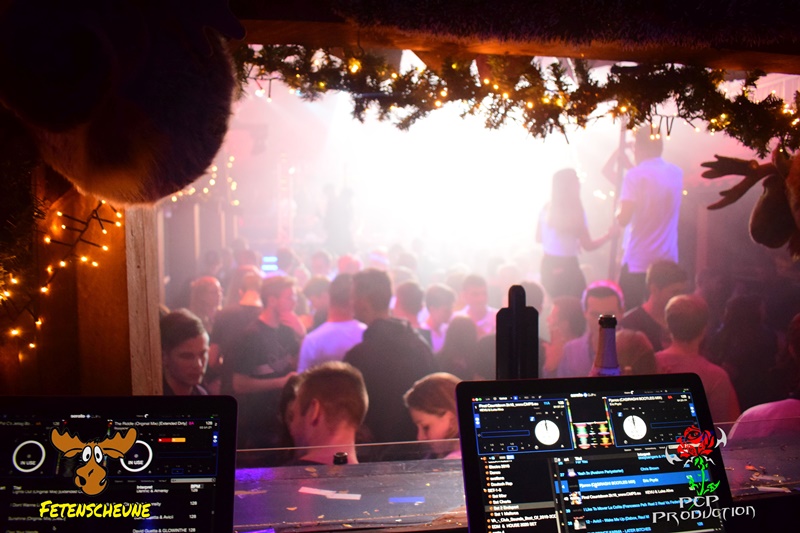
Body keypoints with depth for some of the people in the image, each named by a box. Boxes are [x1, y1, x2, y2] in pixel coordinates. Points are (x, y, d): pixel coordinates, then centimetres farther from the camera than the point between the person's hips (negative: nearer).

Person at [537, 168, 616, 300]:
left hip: (548, 266, 6)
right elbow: (588, 246, -9)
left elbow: (538, 238, 12)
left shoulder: (546, 210, 0)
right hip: (567, 267, -6)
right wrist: (609, 235, 5)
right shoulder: (577, 213, -15)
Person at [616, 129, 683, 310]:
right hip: (668, 260, 6)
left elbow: (623, 219, -17)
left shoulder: (635, 175, -11)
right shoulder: (677, 173, 8)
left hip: (638, 262, -6)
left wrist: (618, 212, 4)